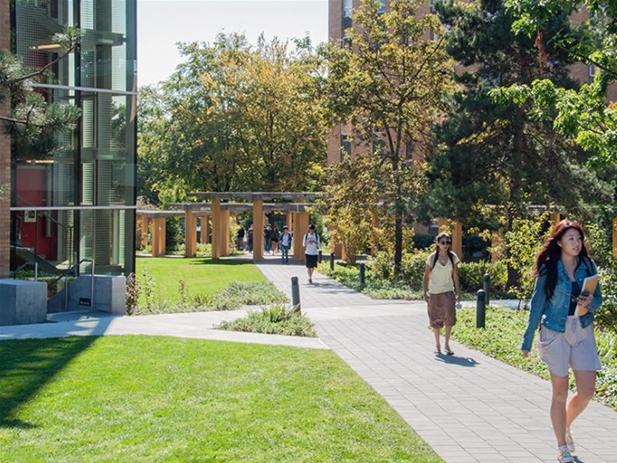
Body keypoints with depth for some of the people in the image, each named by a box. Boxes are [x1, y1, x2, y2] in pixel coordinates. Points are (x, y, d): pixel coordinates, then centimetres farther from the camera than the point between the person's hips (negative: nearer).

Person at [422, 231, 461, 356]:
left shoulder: (453, 257, -1)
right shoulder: (432, 257, -7)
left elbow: (455, 276, 5)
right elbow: (426, 276, -3)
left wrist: (458, 293, 4)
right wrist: (425, 293, -9)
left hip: (448, 291, 1)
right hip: (434, 292, -1)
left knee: (450, 316, -15)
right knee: (436, 320, 7)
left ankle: (447, 344, 0)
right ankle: (437, 345, 24)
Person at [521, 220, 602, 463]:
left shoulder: (588, 266, 3)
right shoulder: (548, 268, -6)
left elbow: (598, 299, 10)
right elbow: (537, 304, -2)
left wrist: (590, 302, -15)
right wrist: (527, 340, 0)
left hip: (583, 331, 3)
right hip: (556, 333, -3)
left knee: (587, 391, 0)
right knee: (560, 393, 3)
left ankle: (565, 426, 30)